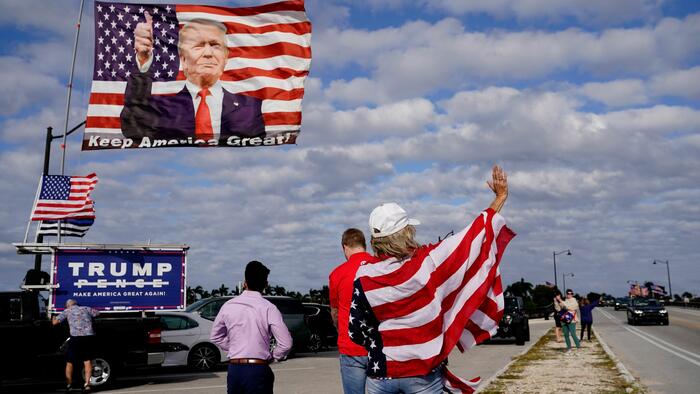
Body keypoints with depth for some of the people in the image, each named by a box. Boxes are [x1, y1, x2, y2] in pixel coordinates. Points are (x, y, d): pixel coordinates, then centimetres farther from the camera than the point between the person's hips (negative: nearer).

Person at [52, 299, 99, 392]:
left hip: (76, 337, -2)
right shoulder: (86, 309, 18)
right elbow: (98, 313, 26)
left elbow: (55, 322, 5)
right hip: (89, 336, 2)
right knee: (88, 360, 14)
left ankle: (68, 385, 12)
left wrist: (53, 318, 28)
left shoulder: (67, 311, 13)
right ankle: (87, 384, 8)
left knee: (69, 362, 12)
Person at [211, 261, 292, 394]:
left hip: (234, 369, 4)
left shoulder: (228, 306, 3)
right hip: (258, 371, -4)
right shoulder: (268, 308, -9)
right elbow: (286, 343, -12)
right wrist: (272, 357, 5)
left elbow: (216, 336, 17)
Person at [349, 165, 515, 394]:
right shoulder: (428, 262, -14)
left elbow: (357, 330, -2)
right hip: (423, 373, -1)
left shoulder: (364, 276, -9)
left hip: (381, 371, 2)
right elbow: (472, 238, -3)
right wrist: (500, 198, 9)